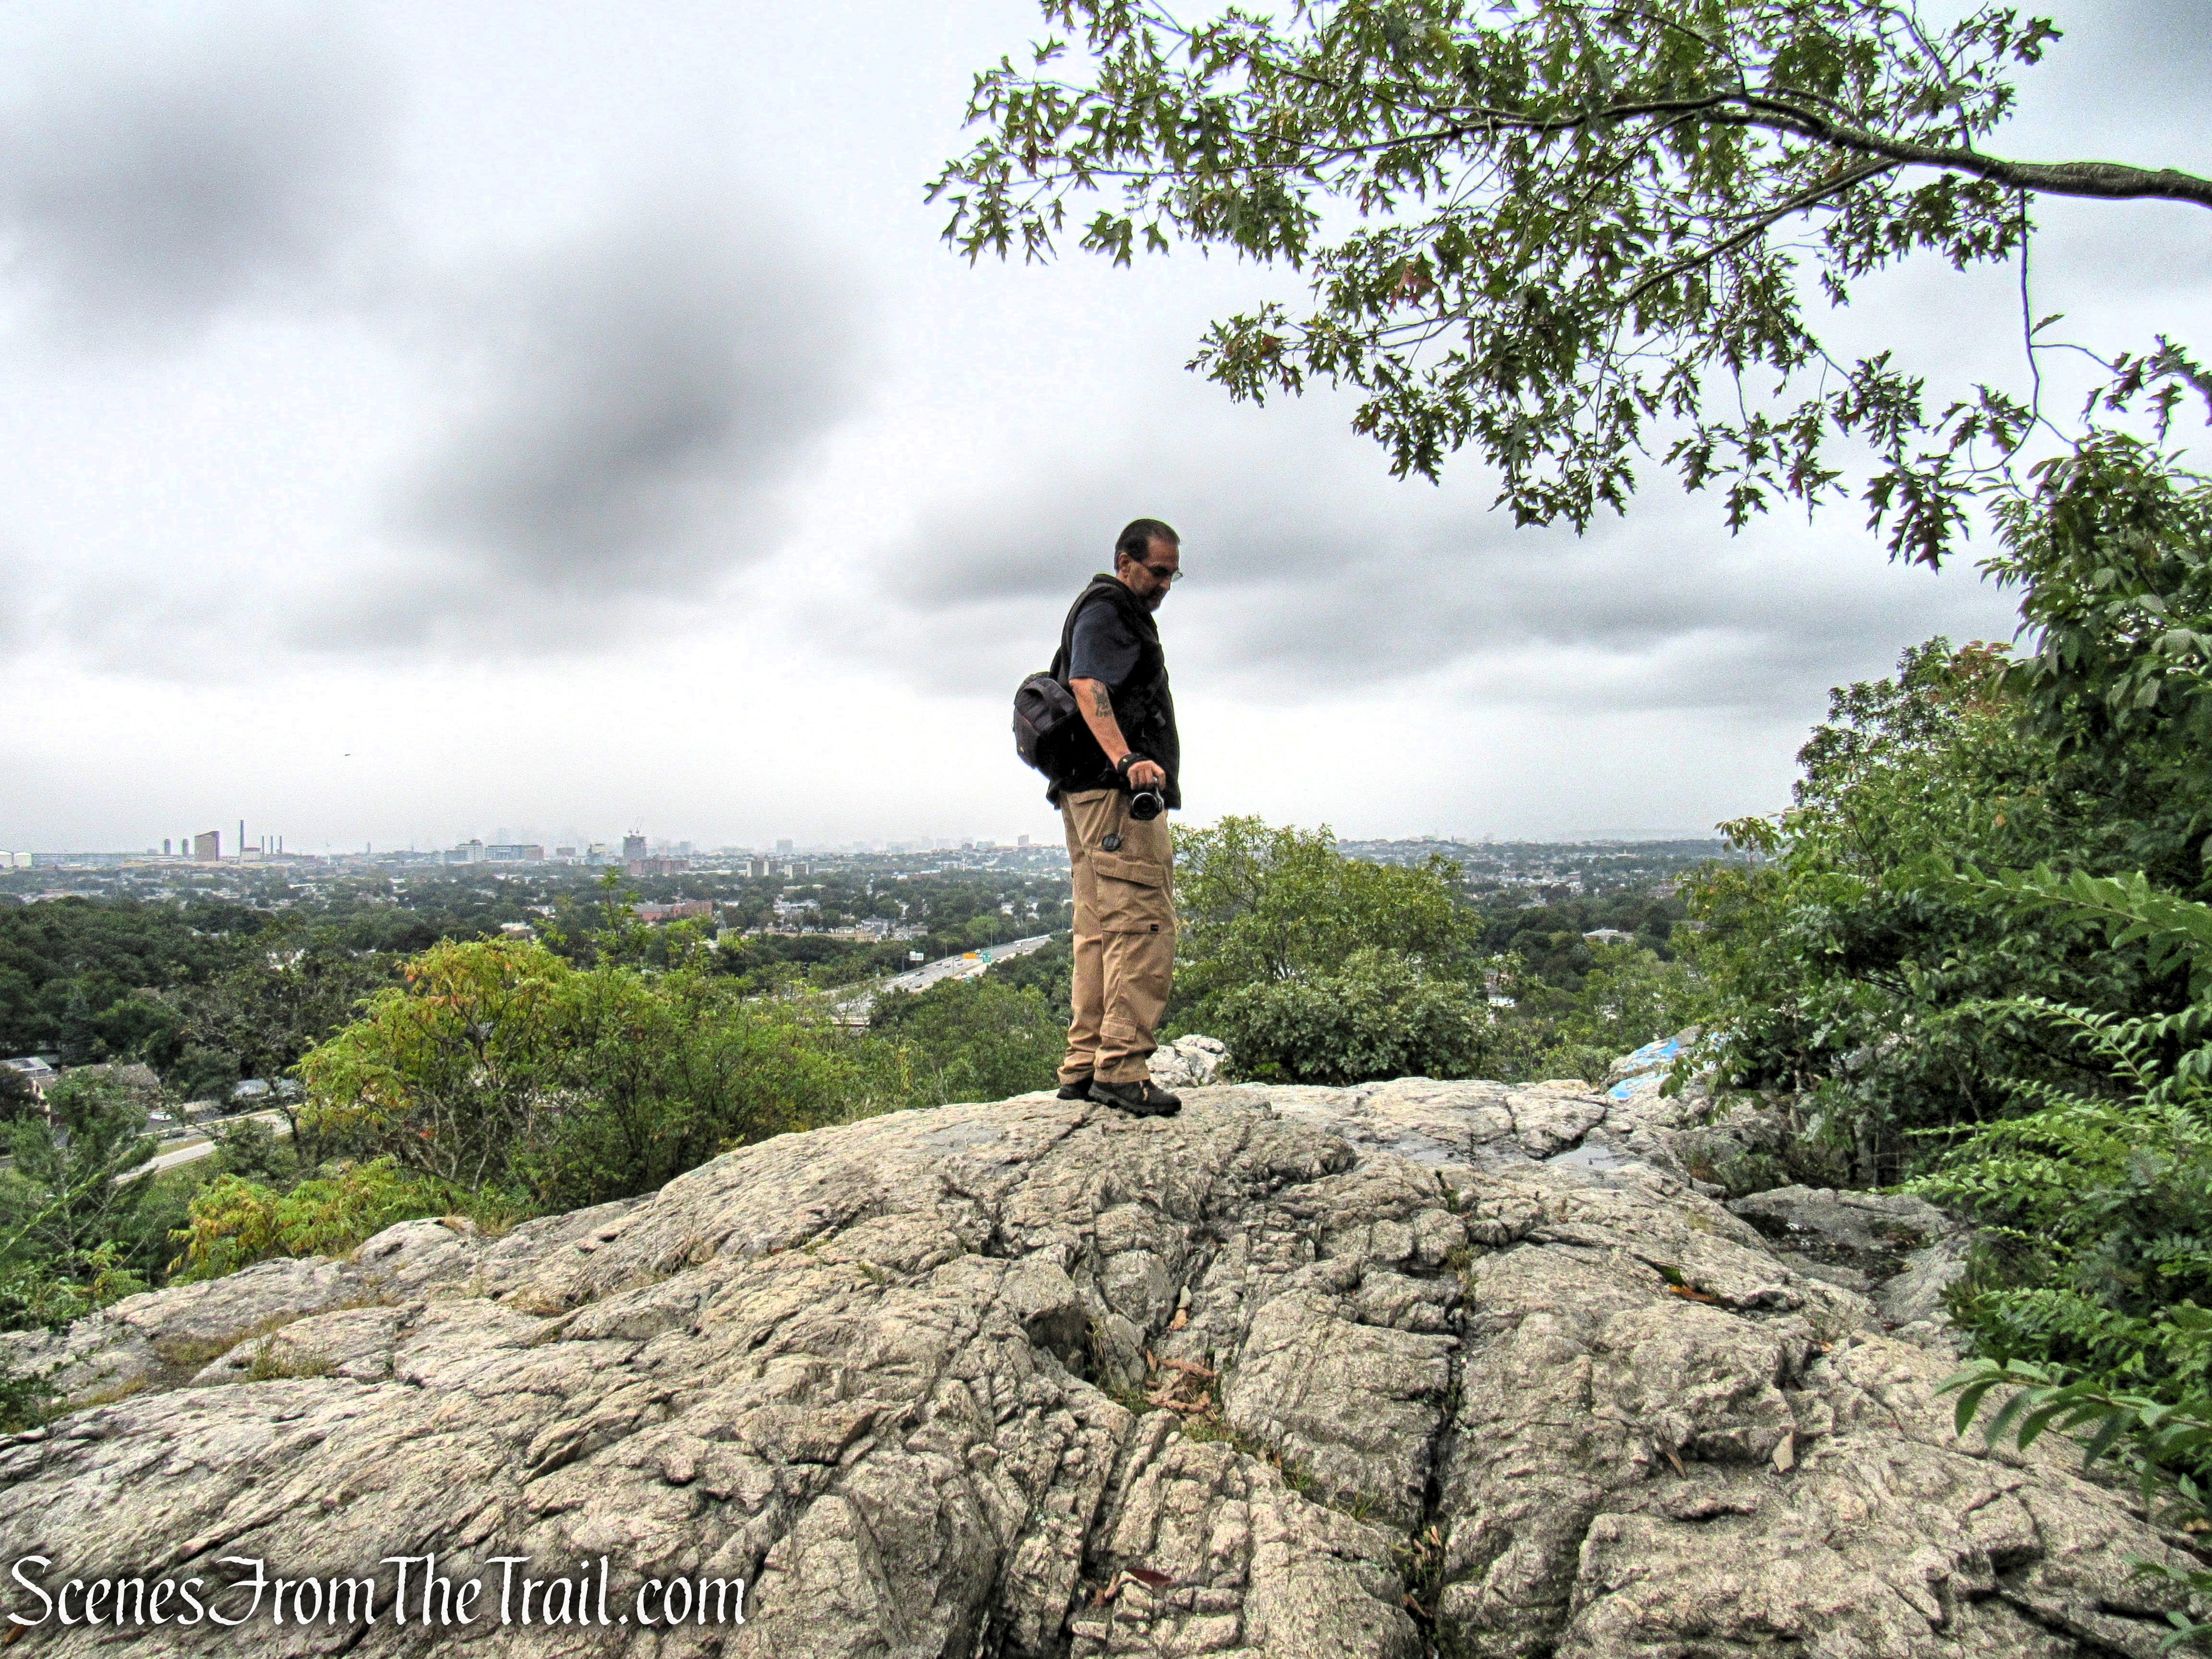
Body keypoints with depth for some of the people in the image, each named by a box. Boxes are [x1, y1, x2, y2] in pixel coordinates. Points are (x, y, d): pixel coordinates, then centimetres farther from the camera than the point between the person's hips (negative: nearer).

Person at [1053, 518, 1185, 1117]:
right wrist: (1126, 759, -34)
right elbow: (1087, 684, -20)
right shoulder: (1105, 609, -3)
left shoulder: (1126, 616, 28)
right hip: (1117, 793, -11)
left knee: (1100, 931, 9)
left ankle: (1084, 1067, 13)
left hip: (1092, 795, 11)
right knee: (1143, 924, -14)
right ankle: (1122, 1068, -14)